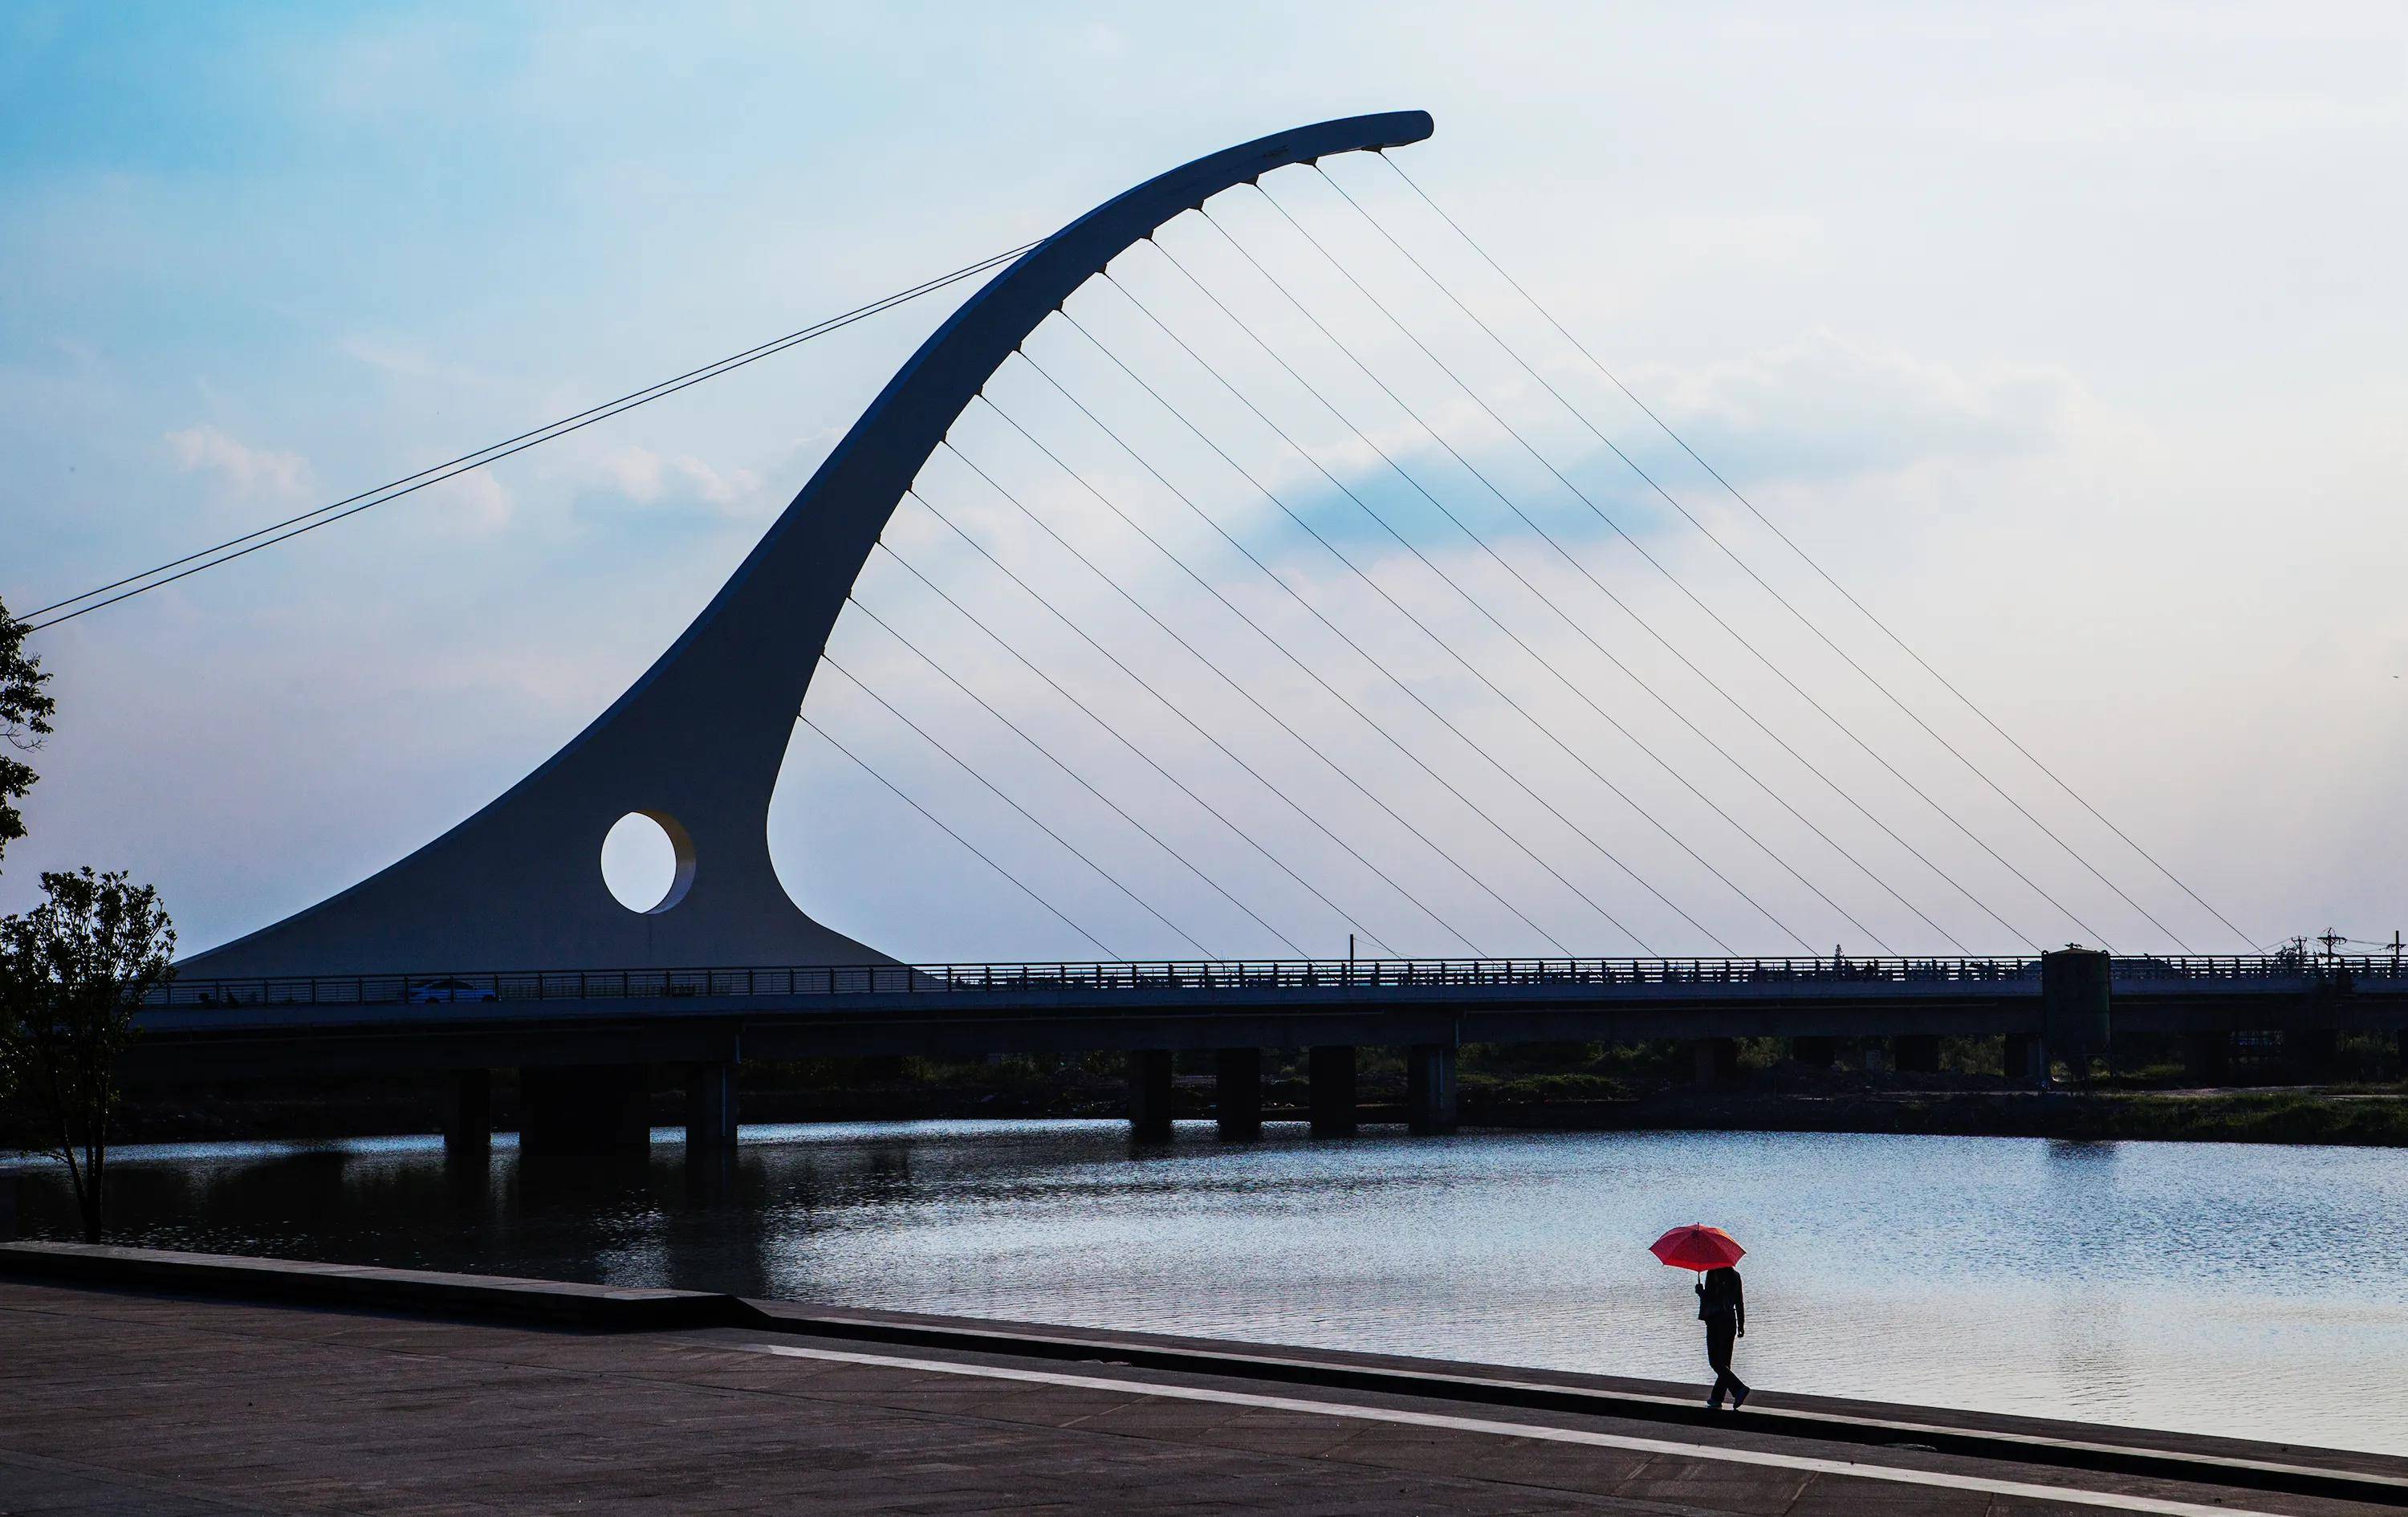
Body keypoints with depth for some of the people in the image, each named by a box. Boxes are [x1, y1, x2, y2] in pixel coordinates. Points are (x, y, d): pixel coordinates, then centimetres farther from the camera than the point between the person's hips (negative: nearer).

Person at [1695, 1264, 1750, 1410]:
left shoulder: (1712, 1274, -12)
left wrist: (1700, 1291, 6)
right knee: (1724, 1362, 12)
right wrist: (1741, 1325, 15)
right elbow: (1740, 1301, 11)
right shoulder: (1734, 1275, 9)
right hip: (1730, 1321, 7)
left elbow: (1708, 1298, -16)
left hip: (1715, 1322, -7)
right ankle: (1717, 1399, 16)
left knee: (1716, 1362, -4)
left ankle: (1739, 1388, -21)